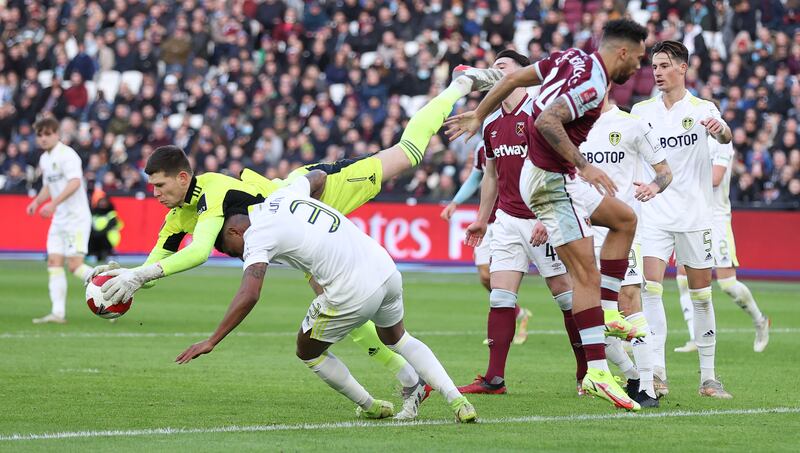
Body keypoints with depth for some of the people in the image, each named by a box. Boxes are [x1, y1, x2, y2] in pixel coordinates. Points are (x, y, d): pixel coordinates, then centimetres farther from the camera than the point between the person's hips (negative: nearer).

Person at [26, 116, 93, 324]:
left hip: (77, 217, -9)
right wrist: (37, 202, 11)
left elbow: (75, 182, -26)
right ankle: (58, 313, -4)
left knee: (74, 265, -16)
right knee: (54, 263, -1)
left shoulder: (66, 155, -12)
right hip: (59, 220, 9)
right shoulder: (44, 159, 16)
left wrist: (54, 203, -33)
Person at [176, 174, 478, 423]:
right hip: (387, 271, 8)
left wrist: (211, 342, -16)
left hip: (352, 295, -8)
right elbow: (319, 176, 37)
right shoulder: (283, 195, 15)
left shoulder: (256, 238, -6)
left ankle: (369, 406, 30)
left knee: (308, 353, 20)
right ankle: (458, 400, 21)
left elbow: (249, 296, -19)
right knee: (397, 338, 33)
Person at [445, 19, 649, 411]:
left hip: (563, 178, 10)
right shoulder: (592, 83, -20)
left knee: (624, 219, 23)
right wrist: (583, 166, -31)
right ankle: (597, 371, -15)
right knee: (585, 274, -11)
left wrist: (478, 115, 22)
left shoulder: (573, 58, 6)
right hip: (552, 181, -10)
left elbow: (513, 78, 12)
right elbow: (546, 120, -32)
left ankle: (607, 314, 20)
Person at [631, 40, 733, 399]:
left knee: (701, 294, 4)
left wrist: (721, 129, -44)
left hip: (695, 214, -1)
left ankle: (708, 376, 13)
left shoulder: (702, 109, -2)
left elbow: (725, 137, -21)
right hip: (654, 213, 1)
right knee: (650, 288, -14)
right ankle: (656, 373, -17)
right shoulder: (641, 111, 7)